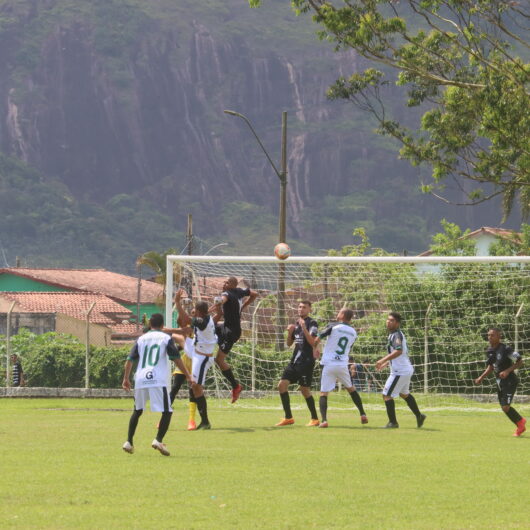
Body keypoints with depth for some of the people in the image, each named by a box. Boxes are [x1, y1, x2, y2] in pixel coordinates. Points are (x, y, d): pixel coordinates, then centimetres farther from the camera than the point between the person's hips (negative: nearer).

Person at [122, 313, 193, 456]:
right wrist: (188, 376, -1)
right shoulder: (166, 338, 6)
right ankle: (158, 440, -19)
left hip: (140, 380, 4)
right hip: (158, 380, -4)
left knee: (137, 411, 20)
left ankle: (129, 442, 18)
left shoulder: (142, 339, 16)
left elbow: (130, 360, 13)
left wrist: (126, 379, 20)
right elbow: (176, 359, -3)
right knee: (167, 411, -1)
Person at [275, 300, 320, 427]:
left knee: (305, 390, -5)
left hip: (306, 362, -8)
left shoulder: (312, 324, -7)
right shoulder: (297, 323, 15)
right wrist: (289, 332, 1)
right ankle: (288, 418, 7)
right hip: (295, 360, 8)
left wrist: (304, 328, -27)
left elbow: (313, 343, -19)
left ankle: (315, 419, 9)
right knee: (282, 385, 0)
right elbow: (289, 343, 20)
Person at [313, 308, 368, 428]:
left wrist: (316, 349, 12)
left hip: (328, 364, -4)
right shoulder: (353, 333, 10)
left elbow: (317, 340, -7)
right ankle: (363, 415, 22)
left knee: (323, 393, 0)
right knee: (351, 389, 24)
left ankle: (323, 420, -16)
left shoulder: (333, 326, -4)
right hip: (343, 366, 4)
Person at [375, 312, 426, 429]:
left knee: (387, 395, -7)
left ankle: (393, 422, -4)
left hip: (400, 371, -11)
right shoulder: (393, 335, 15)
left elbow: (398, 351, -33)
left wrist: (383, 360, -35)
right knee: (404, 394, 27)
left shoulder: (396, 335, -16)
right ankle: (419, 416, 37)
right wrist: (385, 364, 27)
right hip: (407, 370, 11)